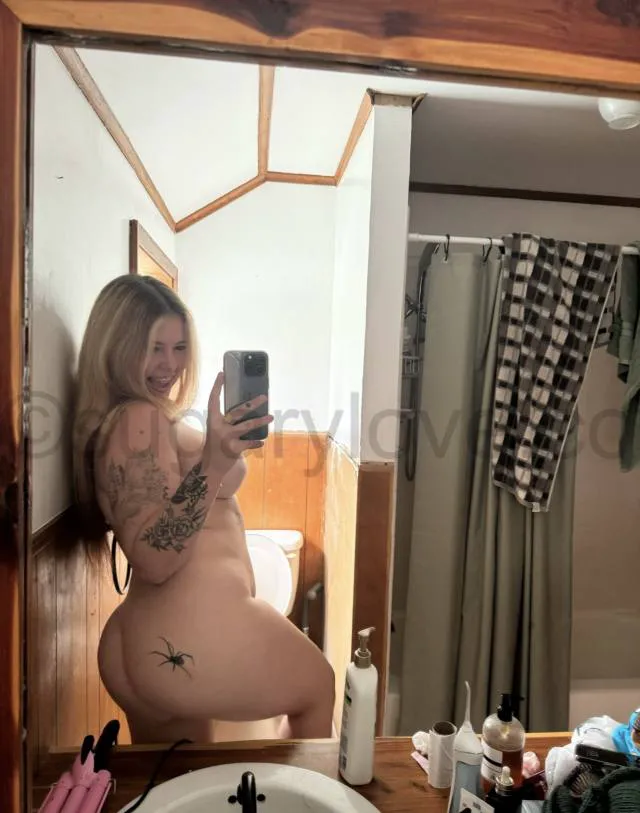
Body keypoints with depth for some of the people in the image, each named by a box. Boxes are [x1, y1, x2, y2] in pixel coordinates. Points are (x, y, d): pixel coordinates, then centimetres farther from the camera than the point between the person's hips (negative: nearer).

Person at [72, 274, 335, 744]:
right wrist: (213, 464, -35)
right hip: (195, 642, -9)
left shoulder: (123, 421, 13)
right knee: (318, 687, 19)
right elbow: (155, 561, -26)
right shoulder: (139, 421, -17)